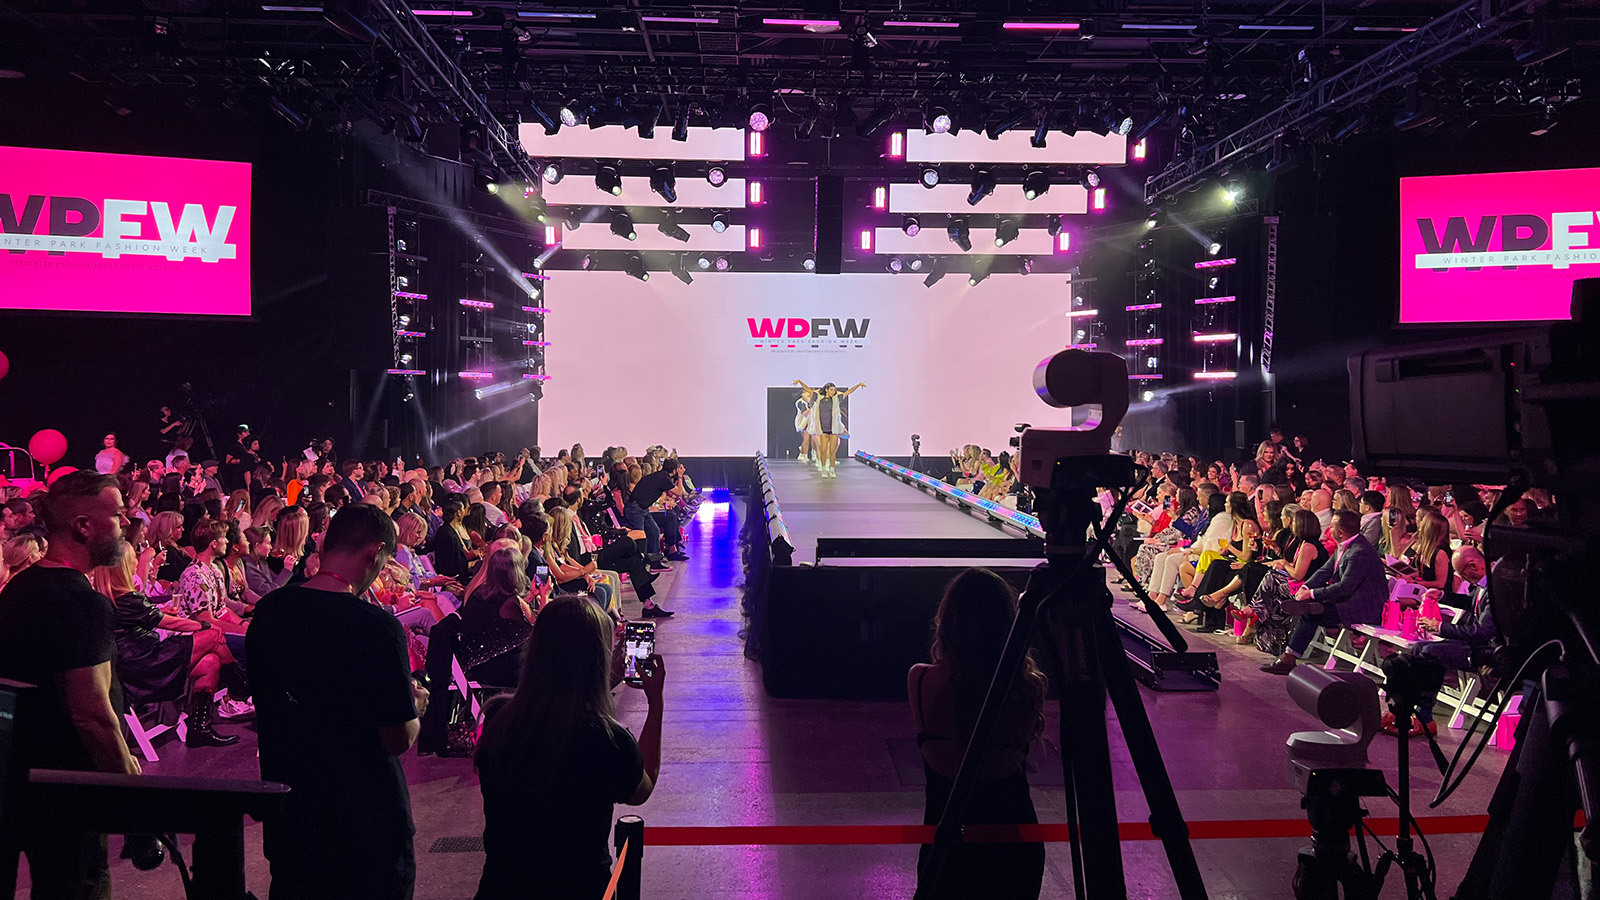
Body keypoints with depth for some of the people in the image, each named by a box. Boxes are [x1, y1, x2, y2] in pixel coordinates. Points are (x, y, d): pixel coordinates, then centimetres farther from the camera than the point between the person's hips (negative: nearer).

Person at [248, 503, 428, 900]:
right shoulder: (376, 626, -24)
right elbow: (399, 740, -21)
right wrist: (416, 706, 0)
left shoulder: (267, 611, -4)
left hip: (286, 817, 6)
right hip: (365, 823, -6)